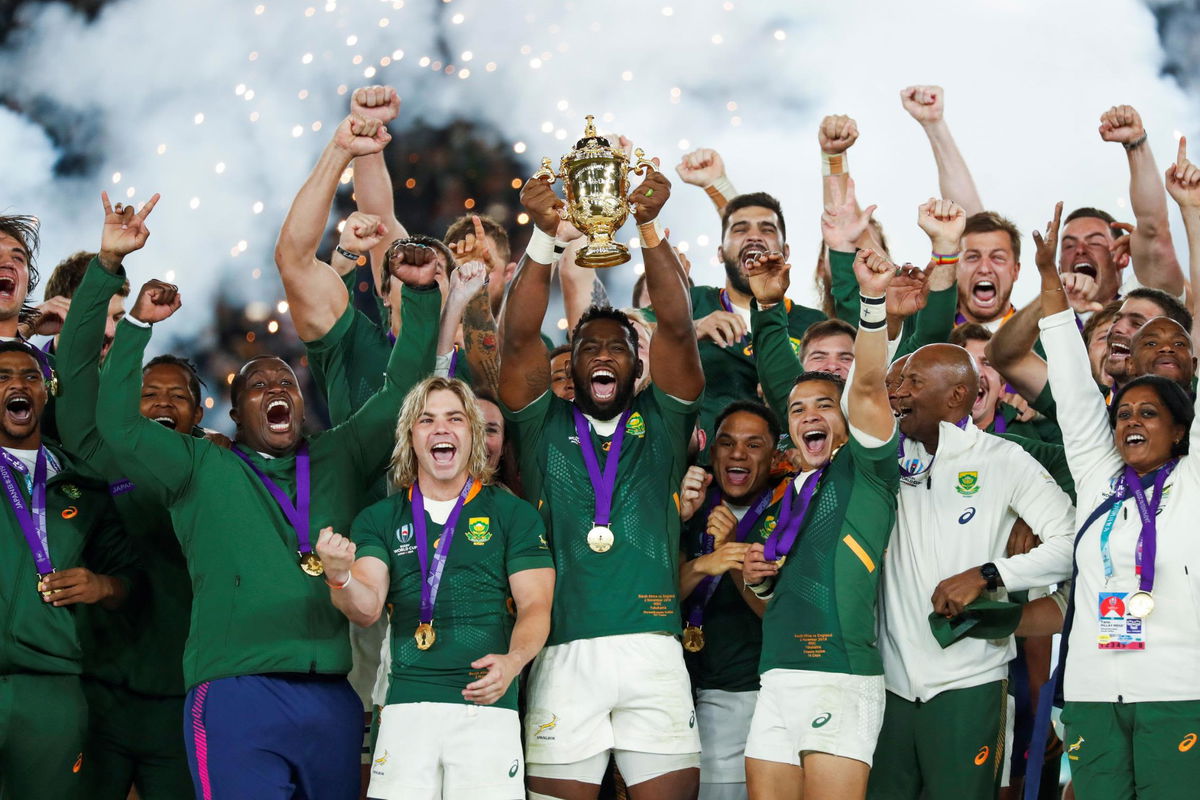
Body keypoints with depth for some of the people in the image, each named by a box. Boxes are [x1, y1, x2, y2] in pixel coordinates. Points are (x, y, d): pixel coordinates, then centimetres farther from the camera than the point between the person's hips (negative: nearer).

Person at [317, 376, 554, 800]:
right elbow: (367, 607, -1)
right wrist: (340, 578, -24)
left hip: (486, 705, -1)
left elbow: (534, 606, 3)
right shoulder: (380, 519, 12)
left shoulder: (513, 514, 9)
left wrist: (513, 661, -18)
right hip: (406, 706, 1)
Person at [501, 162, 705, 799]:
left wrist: (650, 228, -14)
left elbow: (677, 329, 0)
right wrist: (543, 238, -16)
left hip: (652, 646, 1)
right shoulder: (545, 427, 13)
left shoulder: (660, 424, 14)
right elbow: (518, 340, -2)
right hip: (563, 652, 0)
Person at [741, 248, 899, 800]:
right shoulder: (787, 496, 21)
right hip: (777, 680, 7)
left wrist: (874, 300, -22)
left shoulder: (865, 470, 2)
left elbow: (869, 385, -11)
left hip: (842, 678, -7)